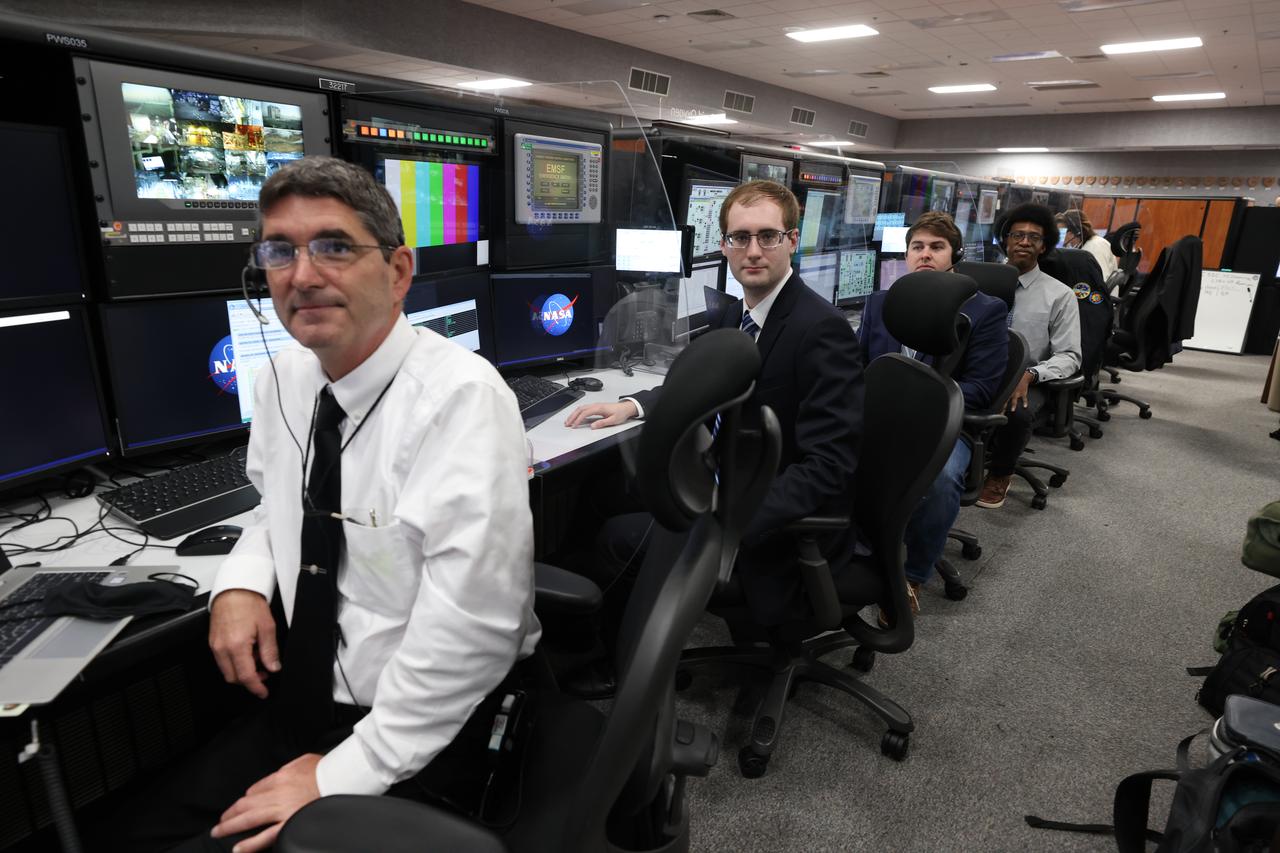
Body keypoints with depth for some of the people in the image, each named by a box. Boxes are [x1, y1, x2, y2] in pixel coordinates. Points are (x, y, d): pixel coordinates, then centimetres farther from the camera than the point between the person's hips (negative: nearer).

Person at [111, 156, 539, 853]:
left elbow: (472, 622, -29)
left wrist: (342, 775, -20)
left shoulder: (460, 397, -25)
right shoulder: (283, 378, 1)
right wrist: (241, 583, -2)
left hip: (424, 736, -6)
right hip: (299, 708, 7)